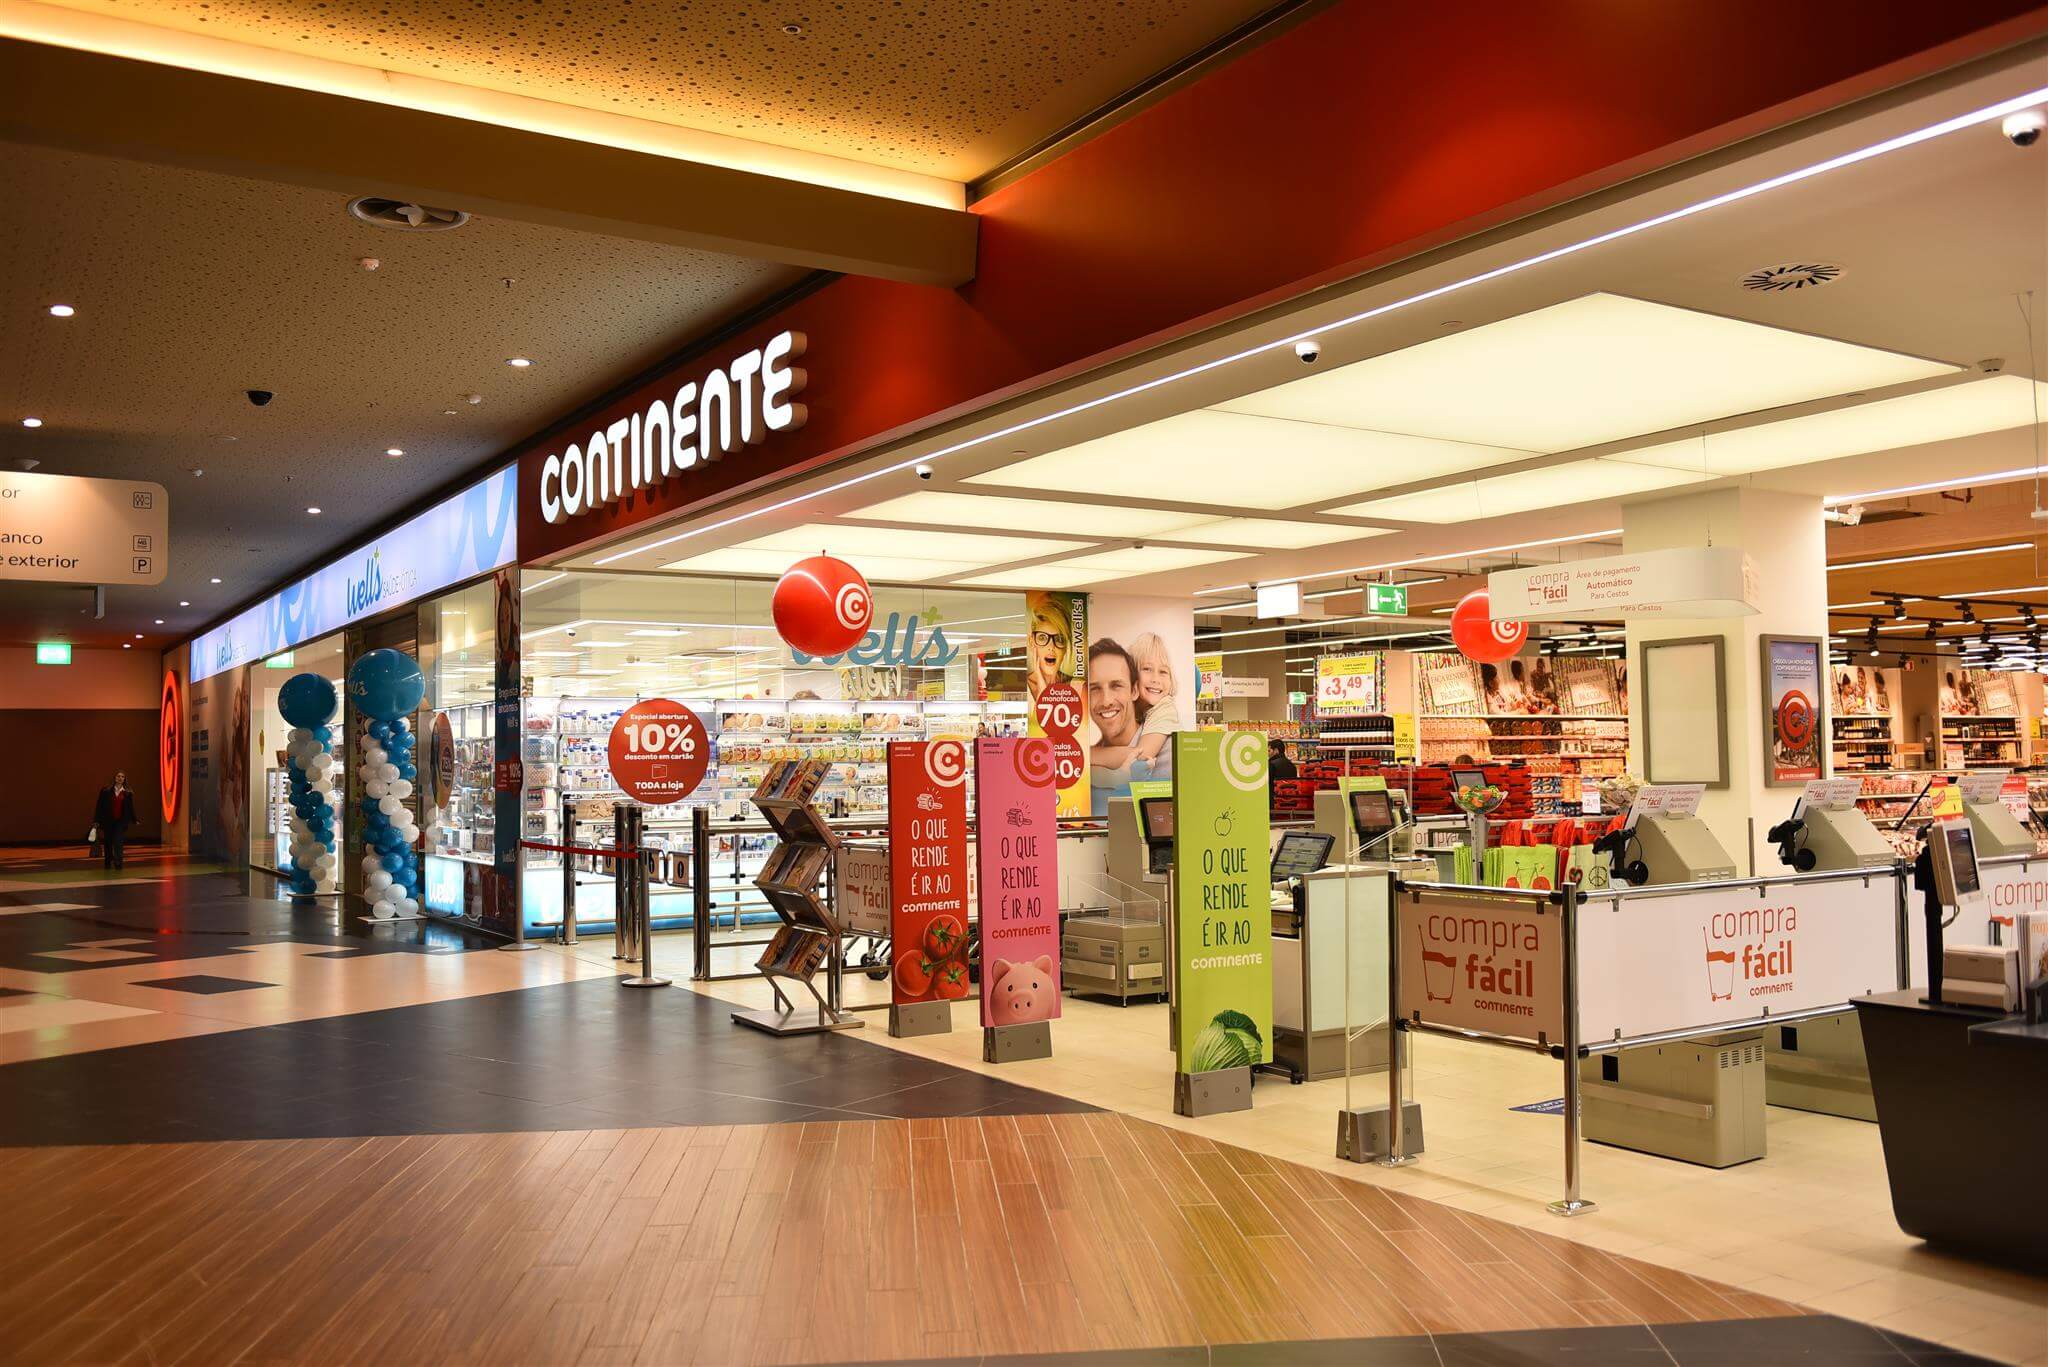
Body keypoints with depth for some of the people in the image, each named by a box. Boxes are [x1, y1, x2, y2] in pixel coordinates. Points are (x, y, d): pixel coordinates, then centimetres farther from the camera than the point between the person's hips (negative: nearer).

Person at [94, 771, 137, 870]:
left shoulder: (127, 793, 5)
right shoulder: (106, 791, 1)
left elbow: (130, 808, 11)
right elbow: (99, 806, 1)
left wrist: (134, 820, 9)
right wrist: (97, 820, -3)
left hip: (121, 821, -1)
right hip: (108, 821, 1)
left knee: (118, 842, -14)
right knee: (108, 843, 9)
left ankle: (118, 862, -16)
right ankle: (108, 863, 22)